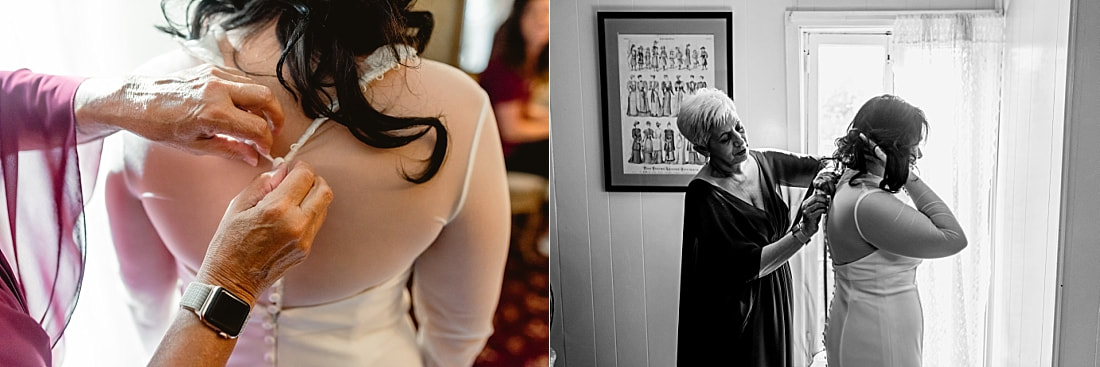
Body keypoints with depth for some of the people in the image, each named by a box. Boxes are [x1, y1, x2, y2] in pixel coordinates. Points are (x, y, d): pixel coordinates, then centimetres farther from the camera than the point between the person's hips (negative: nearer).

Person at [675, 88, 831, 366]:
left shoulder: (764, 162, -3)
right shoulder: (704, 194, -21)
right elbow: (748, 265, -23)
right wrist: (803, 232, -30)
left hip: (776, 296, 6)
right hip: (737, 310, -6)